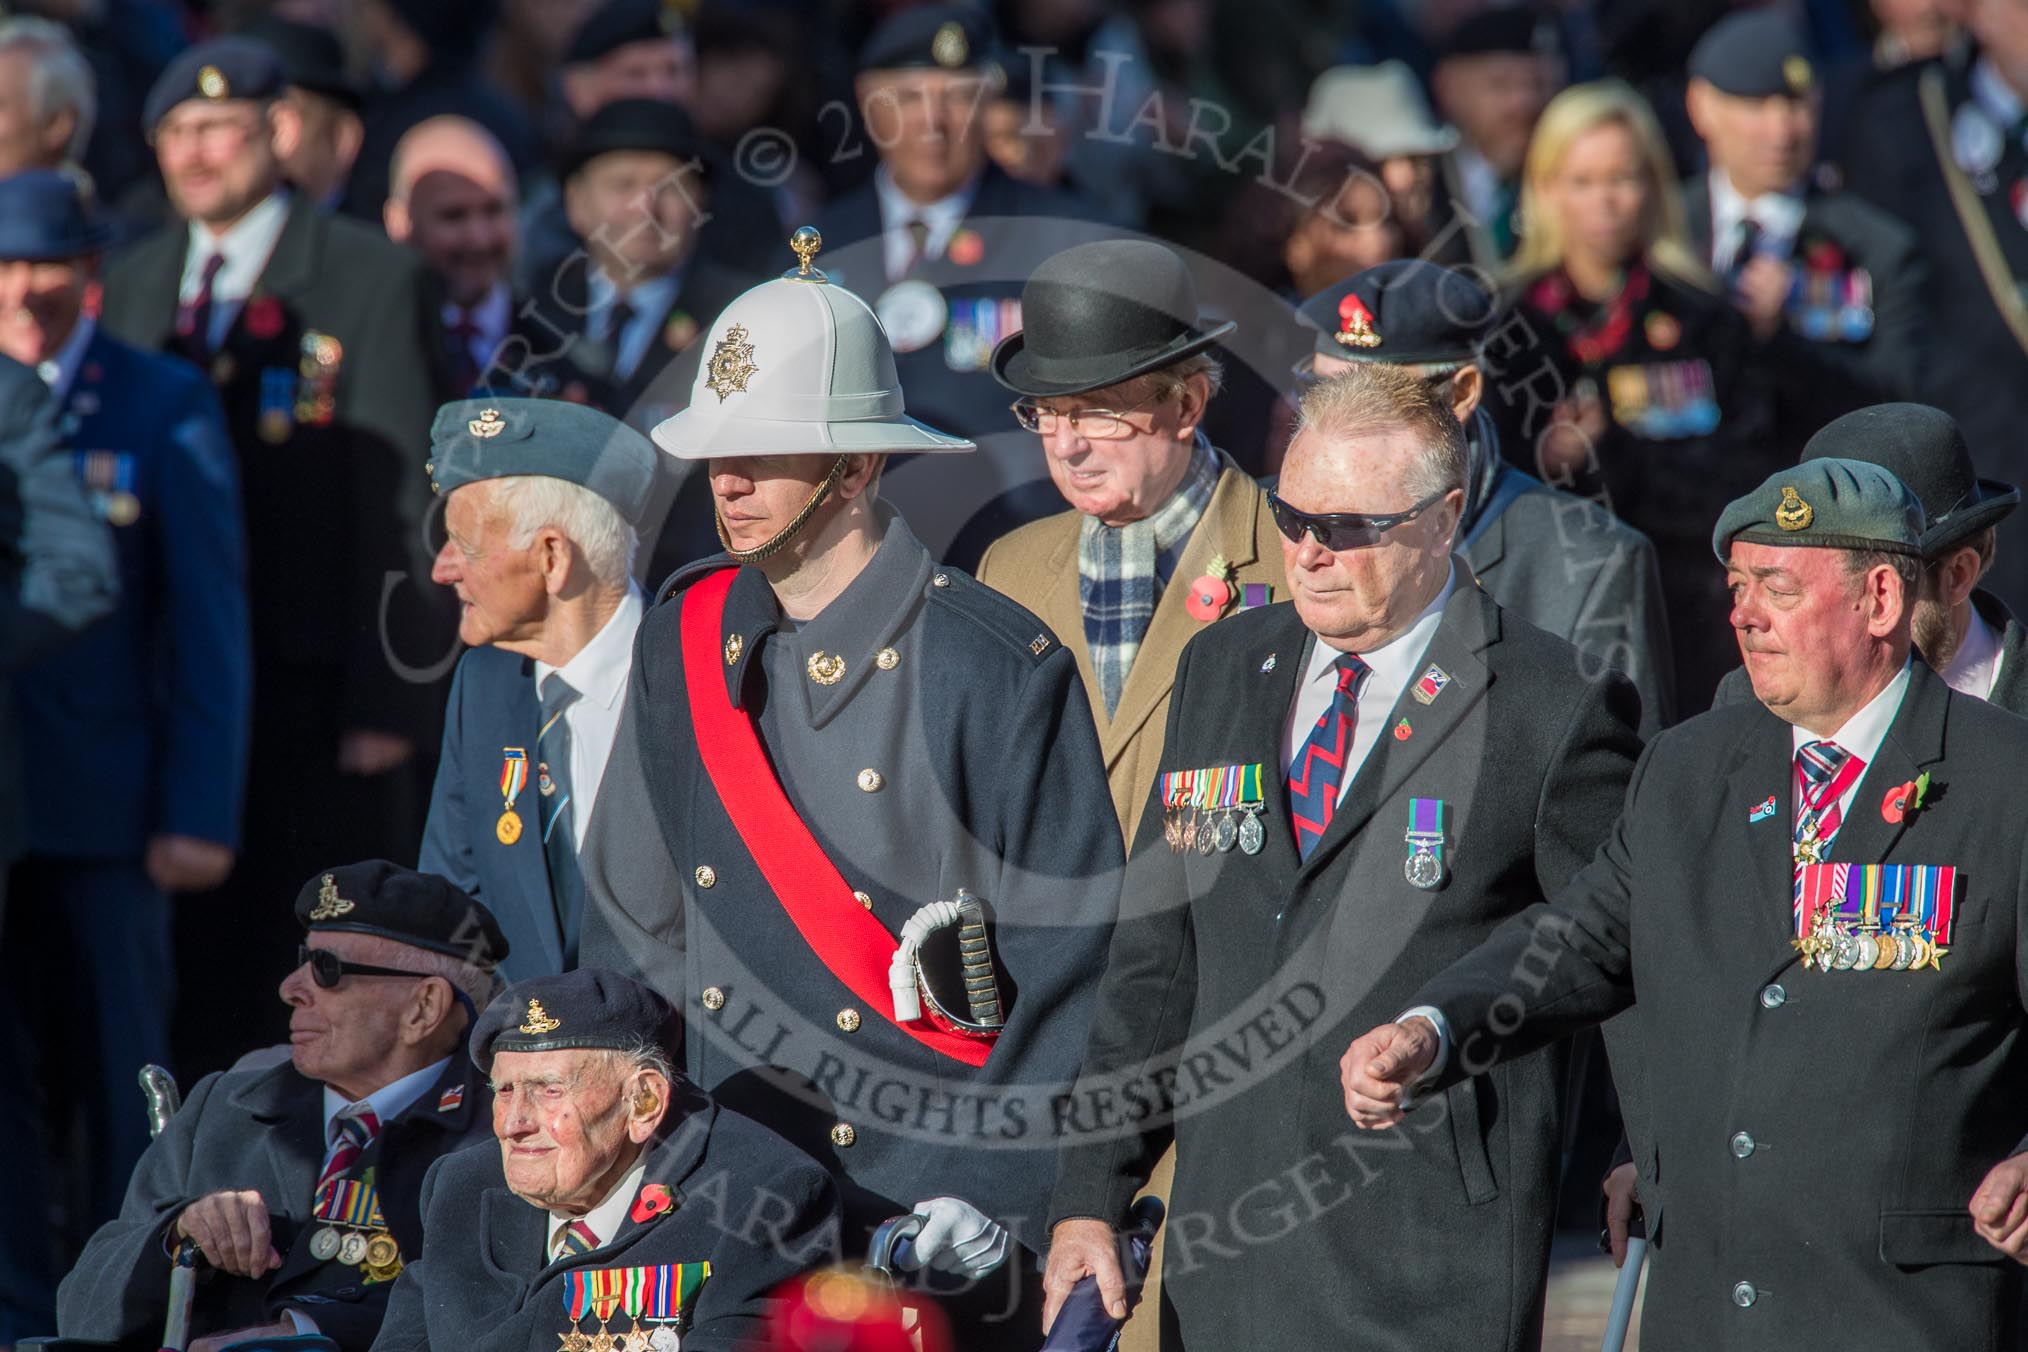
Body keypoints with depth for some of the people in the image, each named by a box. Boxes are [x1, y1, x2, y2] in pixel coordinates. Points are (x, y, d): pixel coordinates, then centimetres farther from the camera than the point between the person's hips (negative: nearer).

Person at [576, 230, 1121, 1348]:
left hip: (936, 1221, -4)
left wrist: (998, 1195, -15)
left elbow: (1076, 965, -9)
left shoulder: (996, 667, -9)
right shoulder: (683, 643, 7)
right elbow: (630, 921, 14)